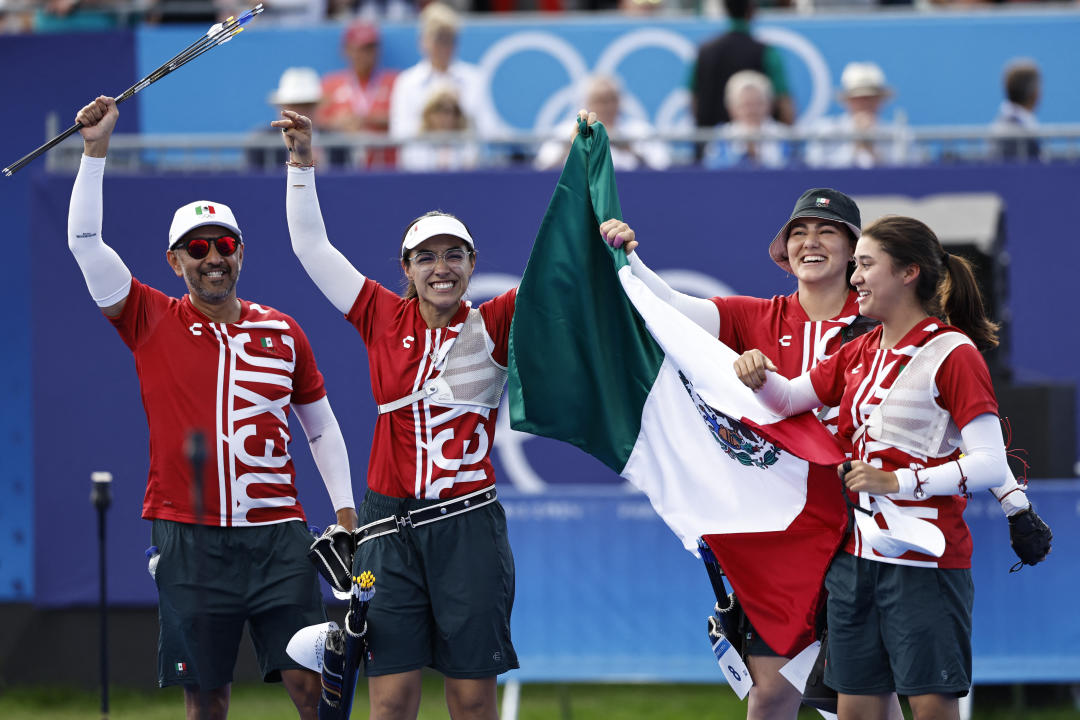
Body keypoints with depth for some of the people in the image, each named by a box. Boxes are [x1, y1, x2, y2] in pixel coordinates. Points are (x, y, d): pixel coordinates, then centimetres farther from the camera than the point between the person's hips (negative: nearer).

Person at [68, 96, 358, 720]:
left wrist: (345, 513, 12)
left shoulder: (282, 332, 10)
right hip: (190, 538, -1)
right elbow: (85, 242, -3)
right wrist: (96, 150, -9)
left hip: (278, 534, 1)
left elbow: (321, 426, 19)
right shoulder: (153, 323, 5)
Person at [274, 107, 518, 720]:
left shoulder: (492, 326, 0)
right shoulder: (384, 319, 5)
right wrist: (302, 163, 3)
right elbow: (312, 246, 9)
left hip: (468, 524, -1)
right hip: (391, 524, 1)